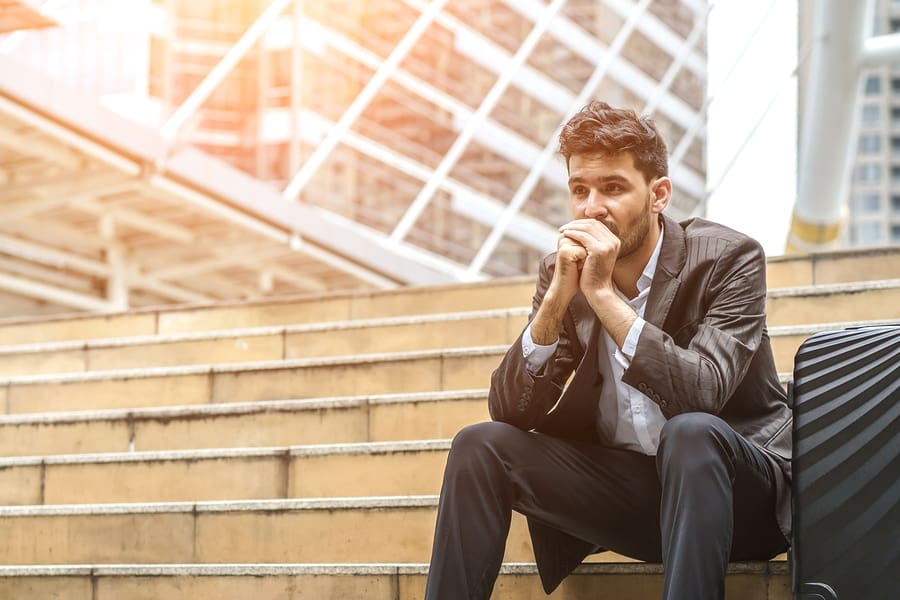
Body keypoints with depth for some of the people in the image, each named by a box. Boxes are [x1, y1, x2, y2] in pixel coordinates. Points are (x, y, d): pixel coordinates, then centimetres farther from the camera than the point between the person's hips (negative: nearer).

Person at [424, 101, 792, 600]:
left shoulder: (728, 258, -11)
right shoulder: (563, 272, 1)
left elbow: (702, 396, -25)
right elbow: (508, 410, -6)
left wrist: (602, 293, -26)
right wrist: (558, 296, -19)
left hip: (738, 488, -4)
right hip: (624, 489, 4)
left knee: (691, 432, -36)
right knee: (479, 446, -13)